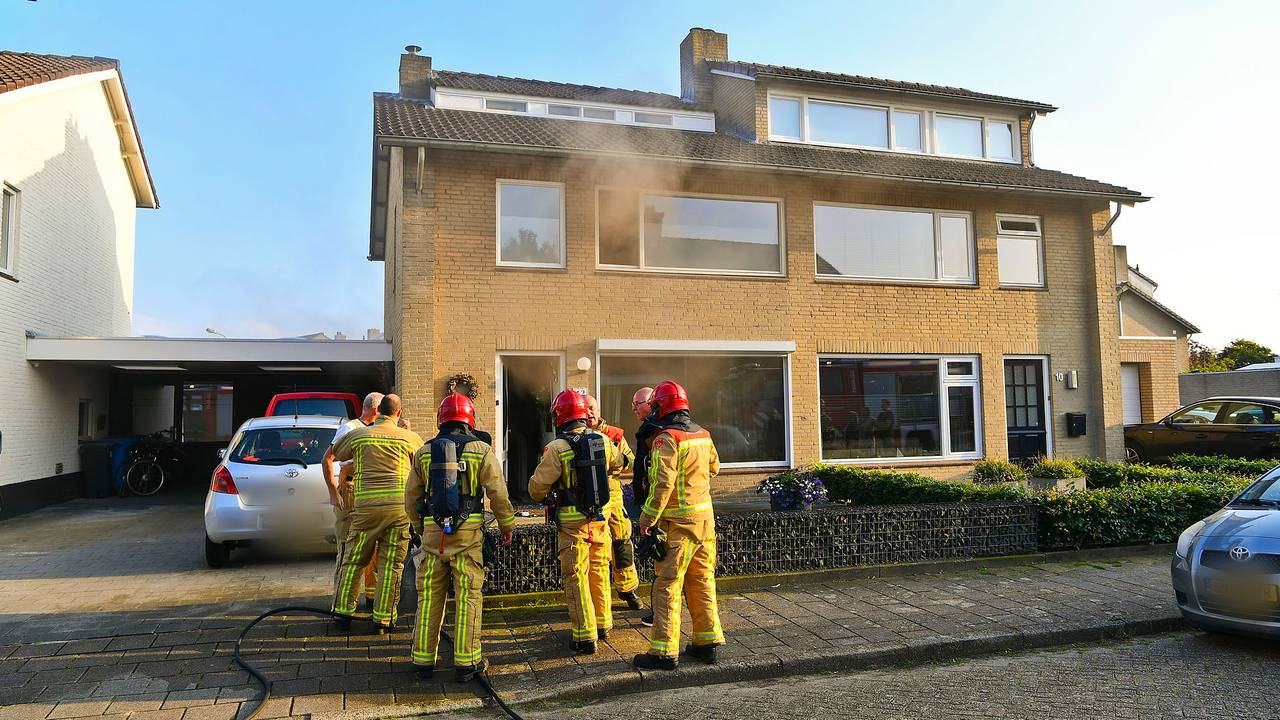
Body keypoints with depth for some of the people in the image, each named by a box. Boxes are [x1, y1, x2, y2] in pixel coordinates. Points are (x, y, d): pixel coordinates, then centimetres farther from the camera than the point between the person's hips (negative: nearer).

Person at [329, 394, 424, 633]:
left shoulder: (357, 435, 6)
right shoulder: (410, 438, 5)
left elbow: (332, 456, 22)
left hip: (365, 506, 1)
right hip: (399, 507, 0)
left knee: (353, 561, 13)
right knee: (391, 564, 5)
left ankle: (343, 612, 19)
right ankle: (383, 619, 9)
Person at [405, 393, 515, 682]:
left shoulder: (424, 452, 9)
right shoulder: (481, 450, -1)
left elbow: (412, 496, 13)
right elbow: (498, 492, -3)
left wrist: (419, 528, 26)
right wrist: (507, 525, 9)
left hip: (432, 531, 3)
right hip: (468, 531, -3)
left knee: (429, 596, 11)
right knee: (468, 596, 3)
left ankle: (424, 660, 18)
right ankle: (466, 662, 6)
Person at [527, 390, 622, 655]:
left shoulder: (556, 448, -15)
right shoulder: (603, 441, 1)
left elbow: (538, 486, -10)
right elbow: (617, 465, 21)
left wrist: (539, 496, 13)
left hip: (572, 523, -5)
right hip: (600, 519, 5)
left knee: (576, 579, 4)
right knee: (599, 573, 19)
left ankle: (586, 636, 7)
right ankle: (603, 625, 34)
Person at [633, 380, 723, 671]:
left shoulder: (667, 438, -15)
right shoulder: (702, 435, 8)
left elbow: (662, 484, -21)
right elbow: (714, 468, 24)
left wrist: (647, 519, -15)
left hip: (678, 522, -8)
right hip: (705, 517, 8)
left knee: (667, 586, -1)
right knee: (702, 582, 15)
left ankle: (664, 651, 3)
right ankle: (707, 642, 23)